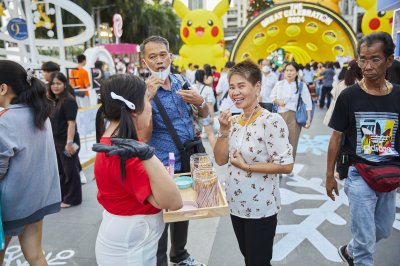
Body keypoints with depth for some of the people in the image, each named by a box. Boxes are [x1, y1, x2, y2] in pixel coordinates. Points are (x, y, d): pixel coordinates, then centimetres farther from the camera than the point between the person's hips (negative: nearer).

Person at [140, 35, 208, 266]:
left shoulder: (180, 82, 2)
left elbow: (205, 114, 8)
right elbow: (144, 137, -26)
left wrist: (199, 101, -14)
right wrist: (148, 97, -33)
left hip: (188, 161, 6)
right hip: (163, 167, -6)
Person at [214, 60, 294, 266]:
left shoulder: (271, 121, -19)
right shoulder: (233, 121, 1)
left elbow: (286, 166, -21)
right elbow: (220, 160, 2)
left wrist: (246, 166, -20)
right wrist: (223, 131, -11)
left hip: (261, 208, -7)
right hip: (236, 204, 7)